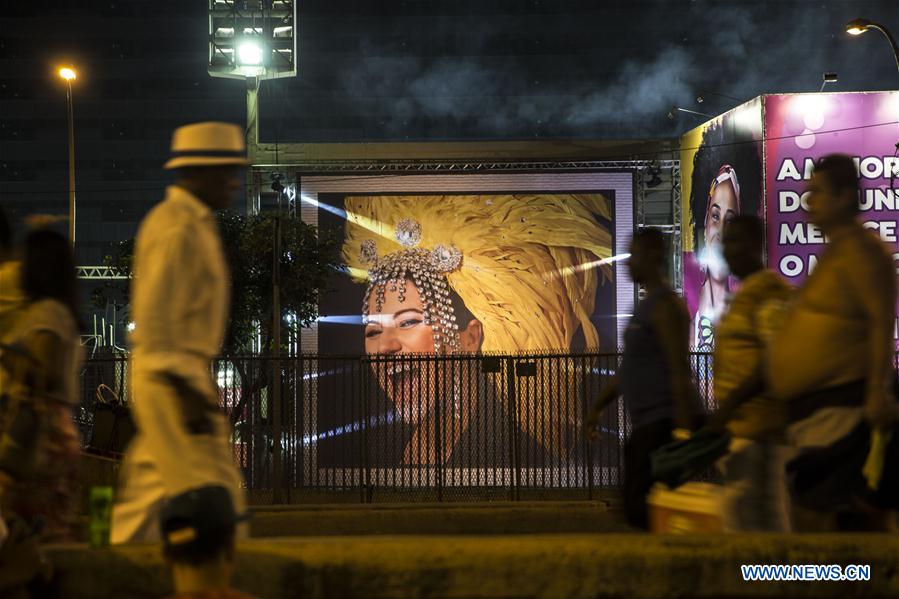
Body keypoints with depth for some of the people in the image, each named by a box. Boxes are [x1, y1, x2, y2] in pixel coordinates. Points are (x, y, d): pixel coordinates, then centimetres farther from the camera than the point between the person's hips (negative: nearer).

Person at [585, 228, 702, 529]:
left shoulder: (665, 306, -11)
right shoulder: (646, 306, 20)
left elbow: (679, 370, -18)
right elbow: (628, 369, 27)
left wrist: (682, 429, -23)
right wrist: (598, 407, 25)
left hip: (665, 422, -10)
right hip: (648, 424, 10)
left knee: (641, 507, -13)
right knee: (634, 501, 10)